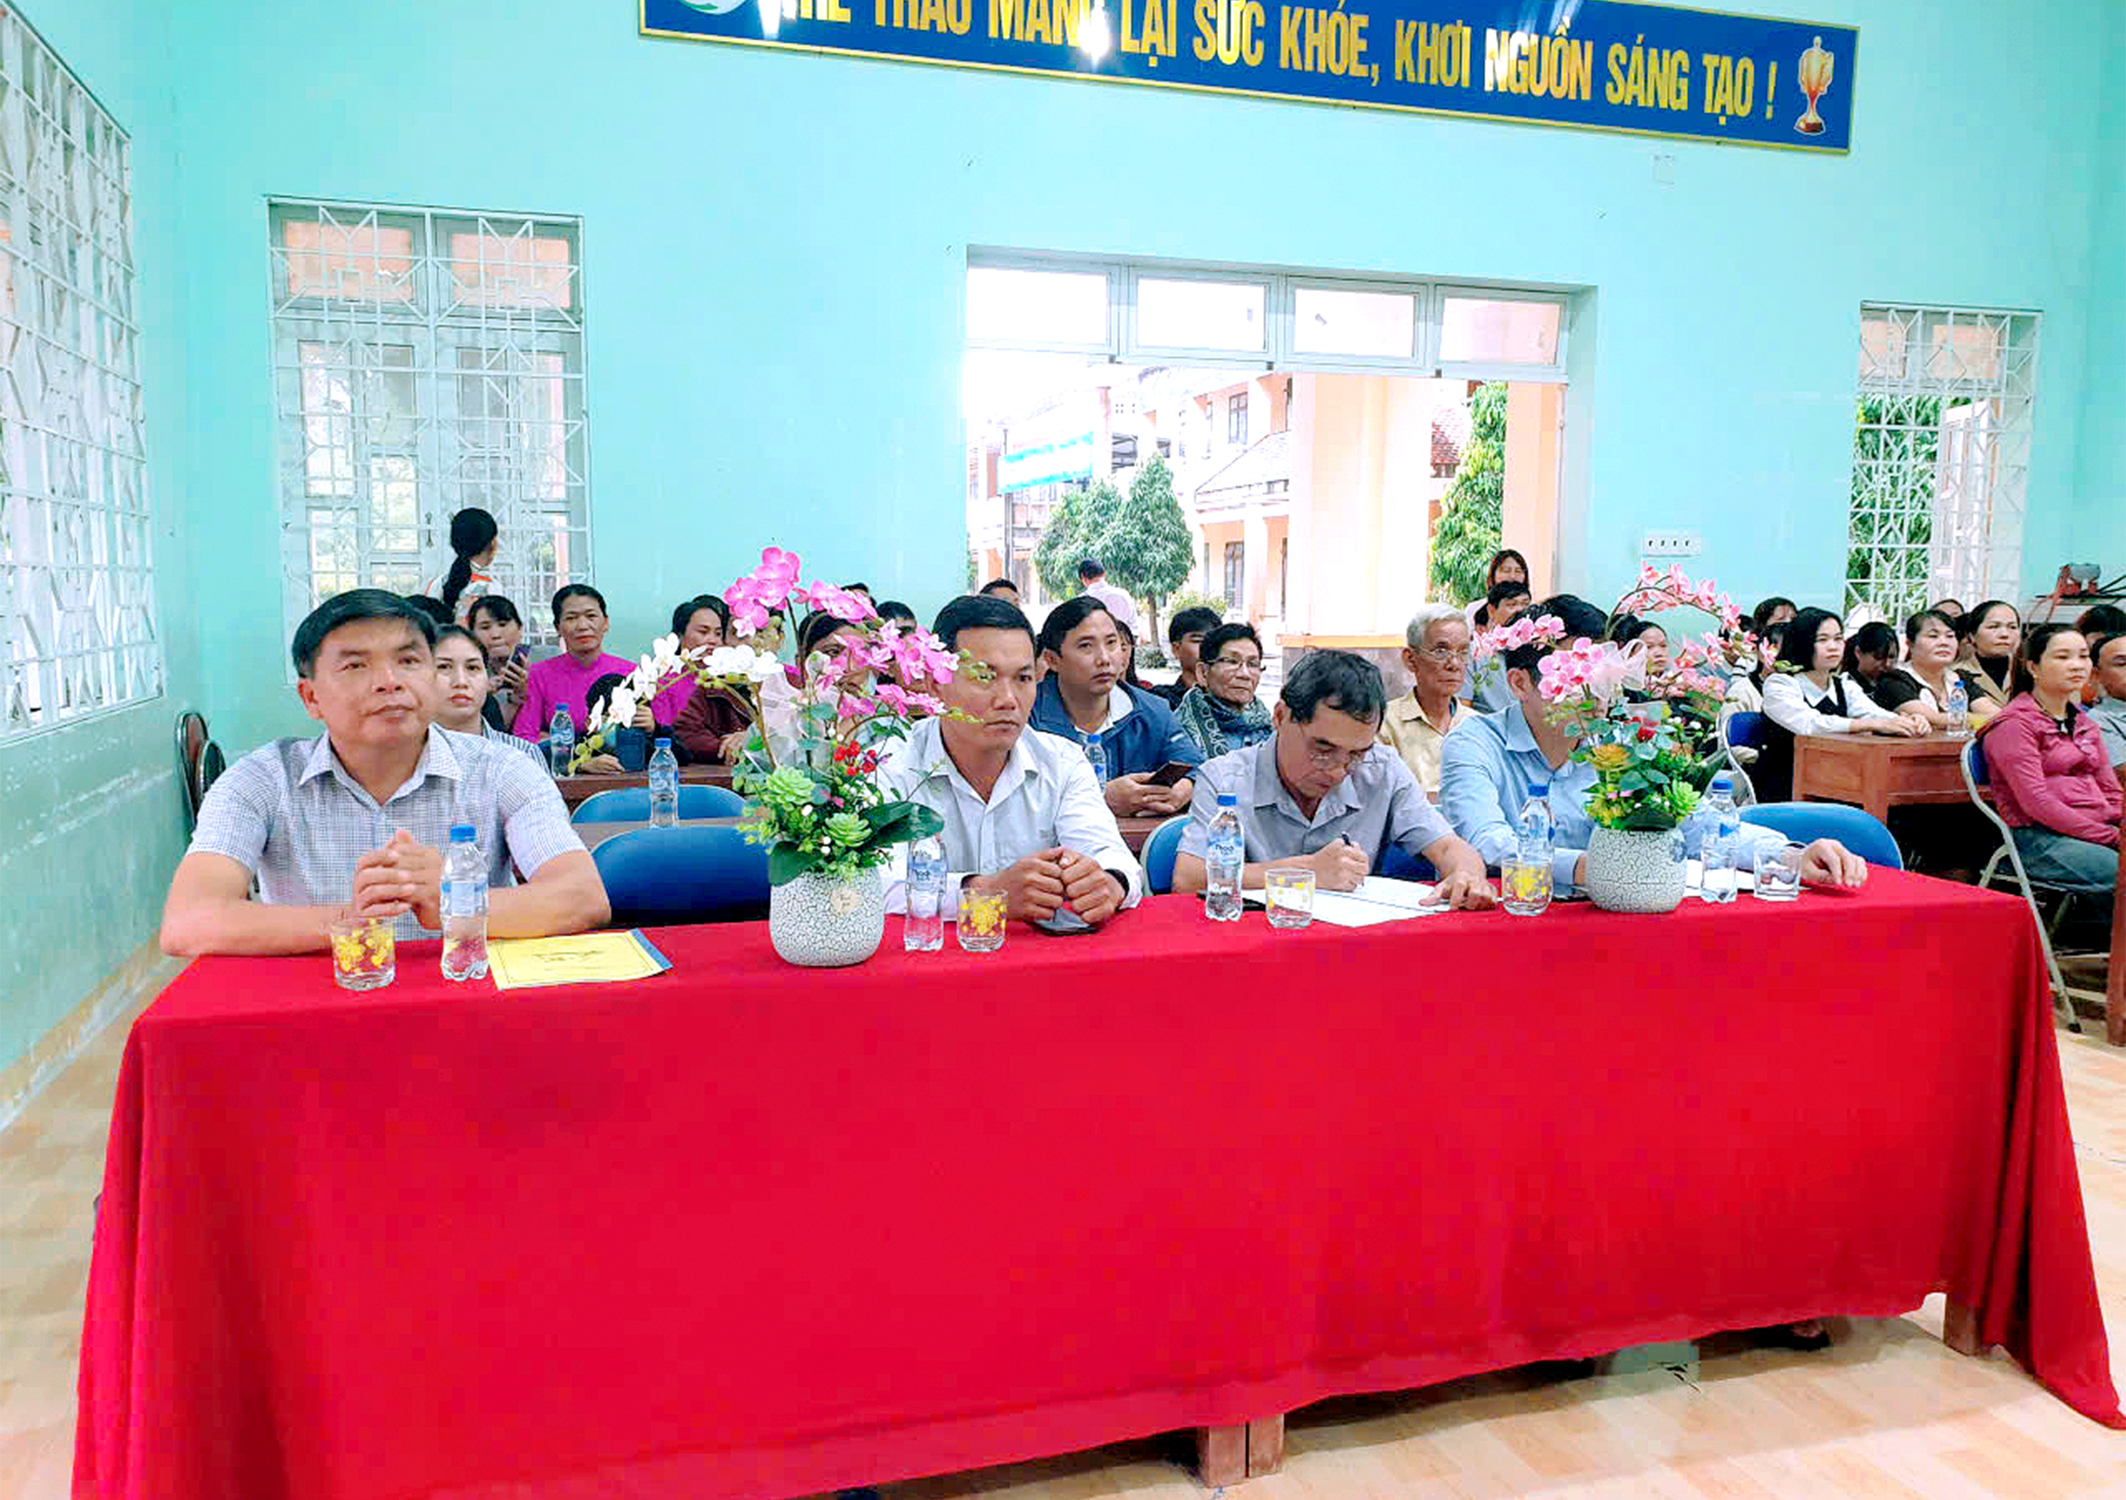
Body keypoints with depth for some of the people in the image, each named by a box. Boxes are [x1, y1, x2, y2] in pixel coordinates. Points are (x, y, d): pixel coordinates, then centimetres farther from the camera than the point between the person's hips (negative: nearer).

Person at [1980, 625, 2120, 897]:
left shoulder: (2084, 722, 23)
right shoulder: (2015, 723, -4)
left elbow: (2110, 790, 21)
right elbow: (2036, 803, -13)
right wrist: (2110, 837, -14)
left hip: (2101, 830, 8)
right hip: (2039, 839, -7)